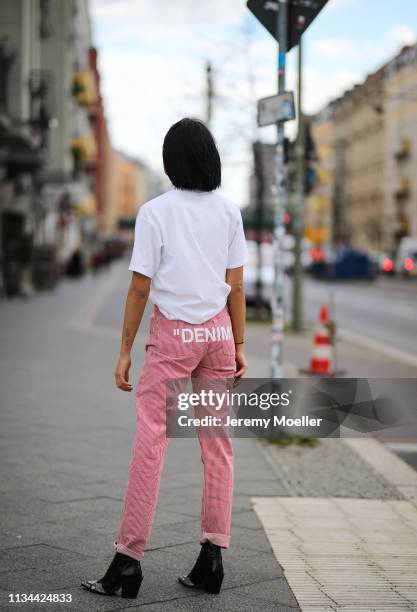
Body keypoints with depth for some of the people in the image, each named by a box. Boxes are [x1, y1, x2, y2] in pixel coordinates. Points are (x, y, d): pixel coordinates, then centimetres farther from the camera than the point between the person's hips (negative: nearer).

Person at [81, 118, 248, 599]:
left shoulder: (155, 212, -7)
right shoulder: (229, 211, 3)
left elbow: (140, 289, -7)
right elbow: (236, 287, 4)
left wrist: (125, 352, -1)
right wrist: (238, 347, 12)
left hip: (172, 334, -3)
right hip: (218, 332, 4)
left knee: (149, 445, -1)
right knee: (217, 446, 9)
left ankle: (128, 559, 1)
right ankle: (212, 556, 13)